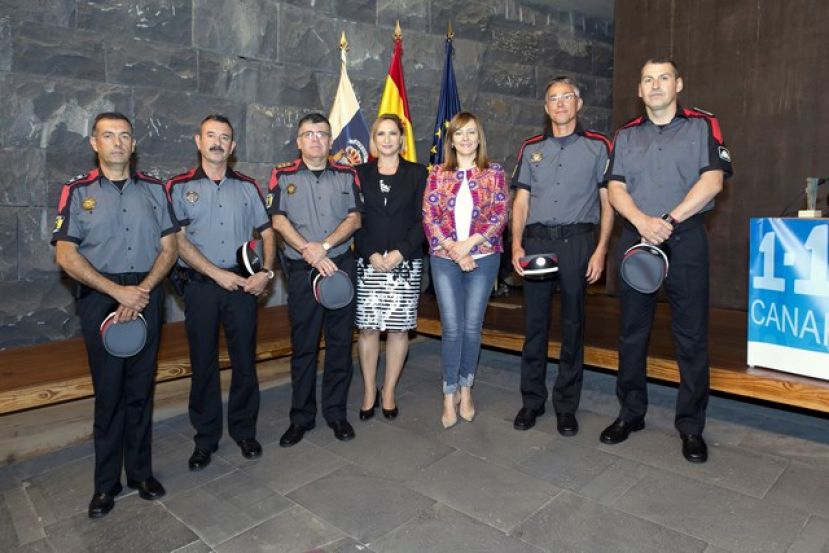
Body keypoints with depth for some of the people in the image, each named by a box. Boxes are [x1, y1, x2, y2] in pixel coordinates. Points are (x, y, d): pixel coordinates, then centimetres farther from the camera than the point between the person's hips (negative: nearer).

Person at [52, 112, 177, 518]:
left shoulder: (154, 190, 8)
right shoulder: (77, 192, 4)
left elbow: (168, 248, 3)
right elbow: (65, 255, -4)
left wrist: (143, 291, -10)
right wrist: (117, 291, -14)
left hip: (146, 297, 2)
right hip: (99, 299, -1)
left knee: (140, 389, 8)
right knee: (108, 392, 4)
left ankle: (140, 471, 21)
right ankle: (106, 482, 17)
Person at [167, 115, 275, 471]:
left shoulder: (247, 187, 10)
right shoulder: (179, 187, 3)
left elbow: (267, 233, 11)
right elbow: (178, 241, -5)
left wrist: (266, 272, -5)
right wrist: (218, 274, -13)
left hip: (243, 285, 2)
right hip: (200, 285, -1)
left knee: (245, 359, 6)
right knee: (203, 363, 7)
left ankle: (244, 431, 23)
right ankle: (205, 438, 22)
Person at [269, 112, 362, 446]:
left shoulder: (347, 175, 9)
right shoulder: (282, 175, 5)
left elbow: (354, 219, 0)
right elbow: (278, 220, -4)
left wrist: (324, 245, -15)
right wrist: (310, 253, -15)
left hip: (341, 265, 1)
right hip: (302, 269, -1)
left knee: (340, 341, 6)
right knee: (303, 345, 4)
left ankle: (336, 412, 19)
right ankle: (301, 417, 17)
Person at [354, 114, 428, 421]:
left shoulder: (417, 173, 8)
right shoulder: (360, 173, 9)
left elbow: (422, 219, 1)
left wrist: (401, 252, -11)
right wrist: (371, 254, -9)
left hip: (406, 262, 0)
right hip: (368, 261, 0)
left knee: (399, 327, 3)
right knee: (368, 326, 1)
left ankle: (389, 392, 17)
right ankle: (368, 392, 15)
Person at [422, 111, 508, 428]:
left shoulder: (493, 173, 5)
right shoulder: (437, 174, 7)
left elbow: (500, 215, -3)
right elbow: (429, 216, 0)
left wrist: (469, 243, -14)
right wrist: (453, 249, -12)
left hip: (483, 257, 0)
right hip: (445, 258, 0)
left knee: (472, 327, 5)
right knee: (452, 327, -2)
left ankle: (465, 389, 23)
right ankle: (449, 395, 10)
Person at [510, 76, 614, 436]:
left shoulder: (597, 146, 7)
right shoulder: (531, 148, 14)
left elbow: (608, 201, 4)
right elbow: (521, 200, 10)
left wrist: (601, 249, -6)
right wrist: (516, 244, -2)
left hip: (576, 242, -2)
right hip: (536, 242, 2)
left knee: (573, 325, 4)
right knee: (534, 324, 5)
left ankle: (566, 405, 17)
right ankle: (532, 401, 17)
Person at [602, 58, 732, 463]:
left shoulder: (702, 126, 6)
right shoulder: (626, 135, 14)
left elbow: (712, 180, -6)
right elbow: (615, 188, 2)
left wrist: (669, 221, -15)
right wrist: (643, 221, -15)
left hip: (685, 238, -2)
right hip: (635, 238, 3)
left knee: (691, 335, 1)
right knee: (632, 331, 7)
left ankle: (690, 424, 13)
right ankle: (631, 412, 20)